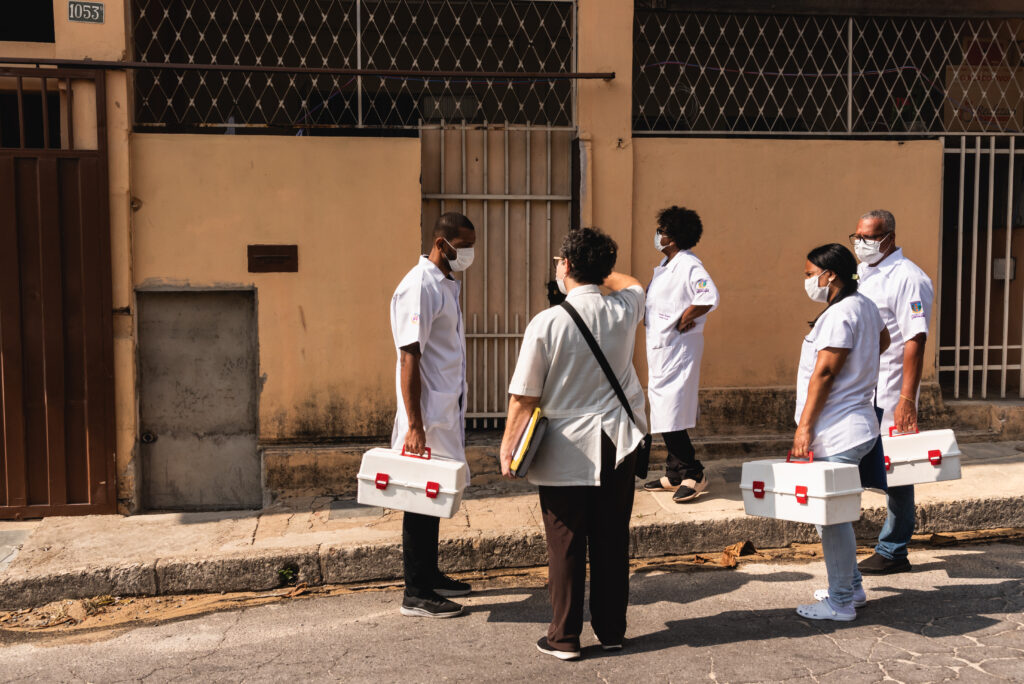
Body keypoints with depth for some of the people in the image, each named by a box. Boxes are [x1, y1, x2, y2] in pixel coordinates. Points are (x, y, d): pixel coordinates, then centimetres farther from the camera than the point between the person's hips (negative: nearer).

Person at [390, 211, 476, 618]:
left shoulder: (446, 284, 13)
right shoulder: (419, 287, -16)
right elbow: (409, 358, -21)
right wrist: (414, 425, -23)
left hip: (446, 412, 9)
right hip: (427, 416, -9)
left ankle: (430, 575, 28)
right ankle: (416, 594, 7)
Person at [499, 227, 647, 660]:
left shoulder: (547, 323, -14)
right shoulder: (624, 311, -2)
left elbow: (523, 398, -10)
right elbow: (630, 283, 27)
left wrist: (508, 448, 1)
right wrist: (597, 270, 33)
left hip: (566, 450, -4)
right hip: (618, 445, 4)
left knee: (566, 545, 6)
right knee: (612, 540, 13)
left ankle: (564, 637, 15)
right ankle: (611, 629, 25)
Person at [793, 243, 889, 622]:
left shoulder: (839, 314, -18)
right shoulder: (865, 306, 14)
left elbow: (824, 374, -21)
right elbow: (882, 340, 34)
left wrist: (804, 425, -19)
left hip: (837, 434, -11)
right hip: (852, 428, 11)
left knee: (831, 516, -3)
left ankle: (840, 603, 5)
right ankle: (851, 587, 29)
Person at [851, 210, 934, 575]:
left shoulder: (907, 278, -12)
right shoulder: (863, 276, 16)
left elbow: (915, 340, -18)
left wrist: (907, 399, -24)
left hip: (889, 395, -8)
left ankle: (892, 552, 10)